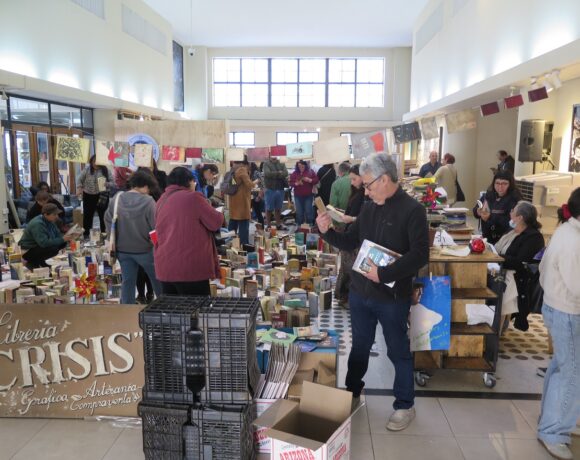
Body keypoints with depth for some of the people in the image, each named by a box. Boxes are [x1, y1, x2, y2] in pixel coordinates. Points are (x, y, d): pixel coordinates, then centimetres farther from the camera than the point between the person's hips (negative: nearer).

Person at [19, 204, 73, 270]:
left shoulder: (49, 221, 0)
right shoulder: (37, 224, -28)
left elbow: (58, 234, 7)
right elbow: (44, 243, -36)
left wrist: (65, 238, -15)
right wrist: (62, 239, -30)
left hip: (39, 246, 10)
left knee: (63, 244, -4)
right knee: (54, 249, -30)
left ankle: (40, 261, 7)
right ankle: (32, 262, -8)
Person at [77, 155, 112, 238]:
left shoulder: (105, 170, -3)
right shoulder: (87, 169, 0)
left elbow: (112, 182, -2)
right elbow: (80, 180, 8)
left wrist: (107, 184, -22)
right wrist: (79, 188, -6)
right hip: (88, 195, 1)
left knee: (103, 215, 3)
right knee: (87, 215, 9)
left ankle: (104, 234, 15)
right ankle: (86, 233, 21)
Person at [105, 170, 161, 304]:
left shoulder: (116, 199, -3)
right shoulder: (148, 201, -19)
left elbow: (107, 219, 5)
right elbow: (155, 226, -17)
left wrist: (115, 238, 14)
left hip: (122, 249, 4)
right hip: (144, 249, -4)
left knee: (127, 280, 13)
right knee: (157, 278, 14)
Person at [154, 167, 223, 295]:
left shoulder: (161, 201, 12)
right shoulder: (193, 197, -8)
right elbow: (216, 223, -4)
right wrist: (218, 214, 17)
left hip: (165, 267, 7)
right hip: (190, 267, -7)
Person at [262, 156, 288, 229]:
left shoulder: (281, 165, 12)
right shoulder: (266, 164, 1)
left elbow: (286, 173, -6)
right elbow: (268, 173, -16)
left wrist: (274, 174, -16)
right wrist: (279, 173, -10)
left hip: (280, 189, 4)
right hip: (270, 189, -4)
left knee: (278, 209, 12)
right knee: (269, 209, 1)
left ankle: (278, 224, 20)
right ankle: (268, 225, 8)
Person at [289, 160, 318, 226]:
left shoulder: (310, 172, 2)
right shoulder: (294, 173, 4)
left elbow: (316, 180, 0)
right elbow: (291, 183, 2)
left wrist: (309, 180, -17)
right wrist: (296, 183, -18)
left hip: (308, 195, -1)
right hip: (298, 196, 1)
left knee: (308, 211, 1)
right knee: (299, 212, 4)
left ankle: (310, 225, 12)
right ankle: (299, 226, 14)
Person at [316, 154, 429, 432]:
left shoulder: (412, 210, -14)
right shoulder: (368, 209, 5)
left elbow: (420, 255, -21)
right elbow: (350, 243, 12)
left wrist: (384, 274, -26)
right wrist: (327, 232, -5)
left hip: (392, 296, -6)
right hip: (360, 291, 6)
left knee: (398, 352, 11)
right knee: (359, 346, 21)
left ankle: (405, 405, 29)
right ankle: (351, 392, 41)